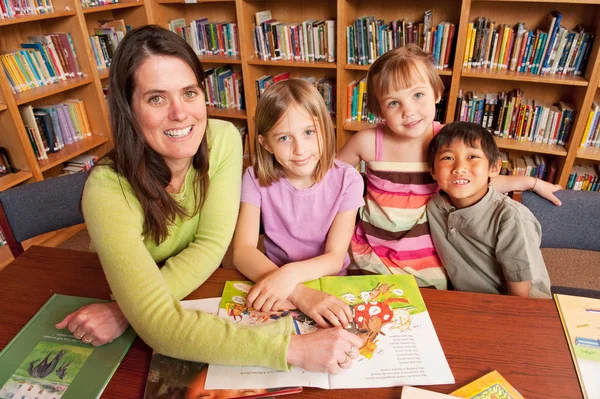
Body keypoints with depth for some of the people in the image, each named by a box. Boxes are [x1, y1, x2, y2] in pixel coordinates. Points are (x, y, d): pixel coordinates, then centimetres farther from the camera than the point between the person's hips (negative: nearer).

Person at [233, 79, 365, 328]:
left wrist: (291, 273, -34)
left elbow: (335, 258, -14)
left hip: (331, 284, 0)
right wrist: (298, 292, -36)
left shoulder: (346, 180, -12)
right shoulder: (256, 179, -11)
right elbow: (242, 251, -20)